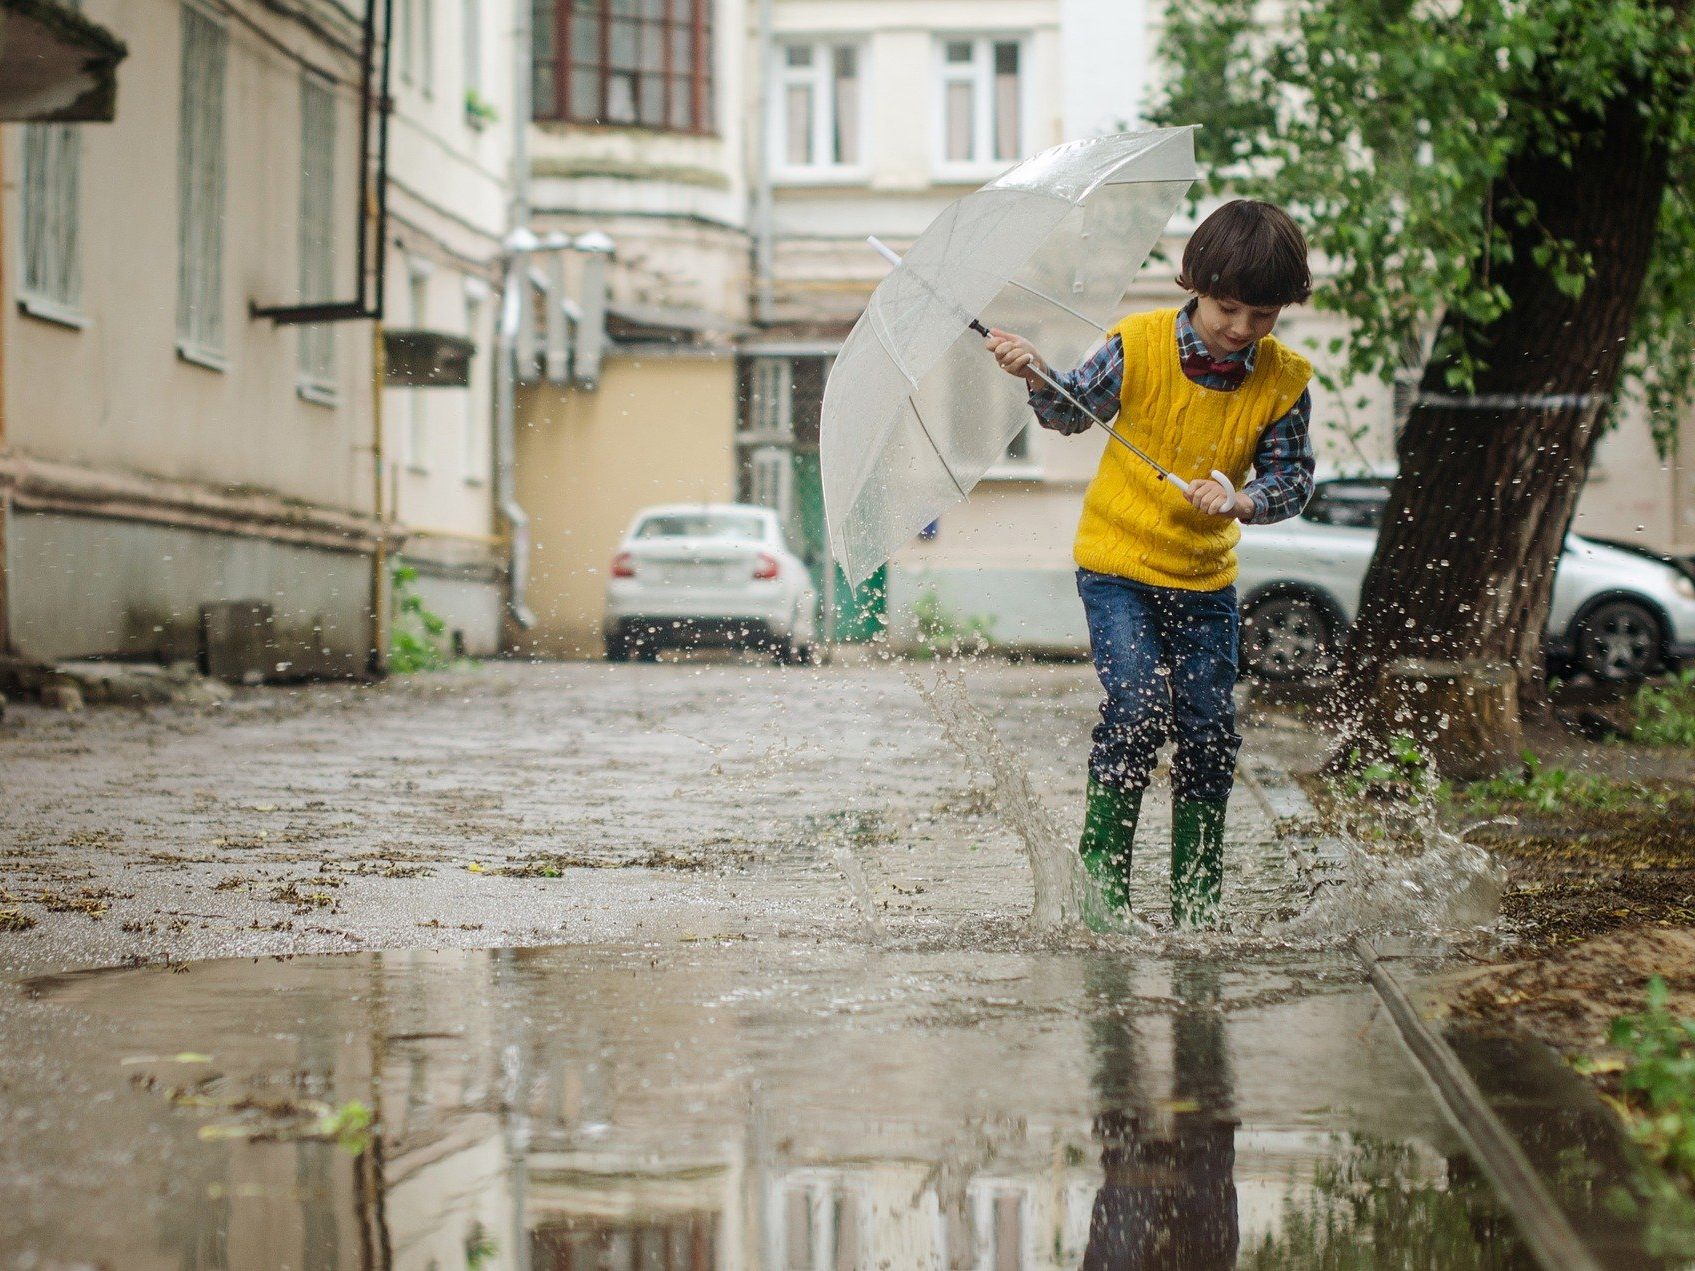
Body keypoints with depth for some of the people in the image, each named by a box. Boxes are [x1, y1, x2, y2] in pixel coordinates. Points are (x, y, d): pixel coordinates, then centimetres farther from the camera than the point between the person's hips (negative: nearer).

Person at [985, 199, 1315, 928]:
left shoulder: (1283, 381, -7)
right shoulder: (1139, 347, -12)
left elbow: (1292, 479, -3)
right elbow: (1073, 411, 3)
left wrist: (1242, 500, -23)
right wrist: (1036, 377, -17)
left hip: (1206, 576, 3)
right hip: (1118, 564, -3)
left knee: (1209, 730, 1)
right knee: (1139, 709, -18)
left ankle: (1196, 901, 16)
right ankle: (1101, 875, -2)